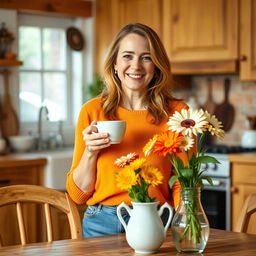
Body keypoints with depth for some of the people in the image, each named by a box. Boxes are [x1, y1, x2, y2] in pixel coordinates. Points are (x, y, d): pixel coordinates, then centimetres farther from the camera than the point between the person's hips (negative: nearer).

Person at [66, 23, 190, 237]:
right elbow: (77, 194, 7)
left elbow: (183, 184, 3)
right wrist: (90, 152, -10)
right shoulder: (93, 111, 2)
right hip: (102, 225, 1)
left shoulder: (176, 113, 0)